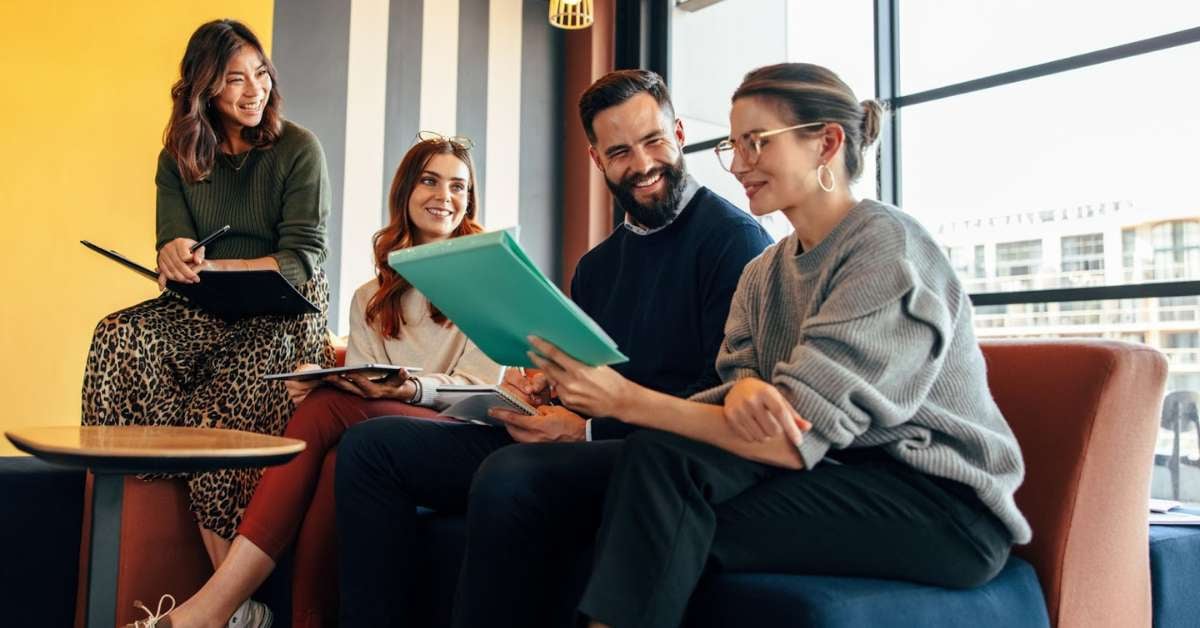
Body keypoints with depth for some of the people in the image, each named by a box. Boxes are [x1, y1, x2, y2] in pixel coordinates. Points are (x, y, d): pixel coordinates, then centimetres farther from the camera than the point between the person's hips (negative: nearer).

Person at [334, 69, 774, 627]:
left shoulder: (733, 236, -5)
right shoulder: (595, 266, 20)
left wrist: (589, 428, -18)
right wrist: (540, 388, -4)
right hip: (587, 446, 8)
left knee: (508, 476, -37)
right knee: (372, 445, -1)